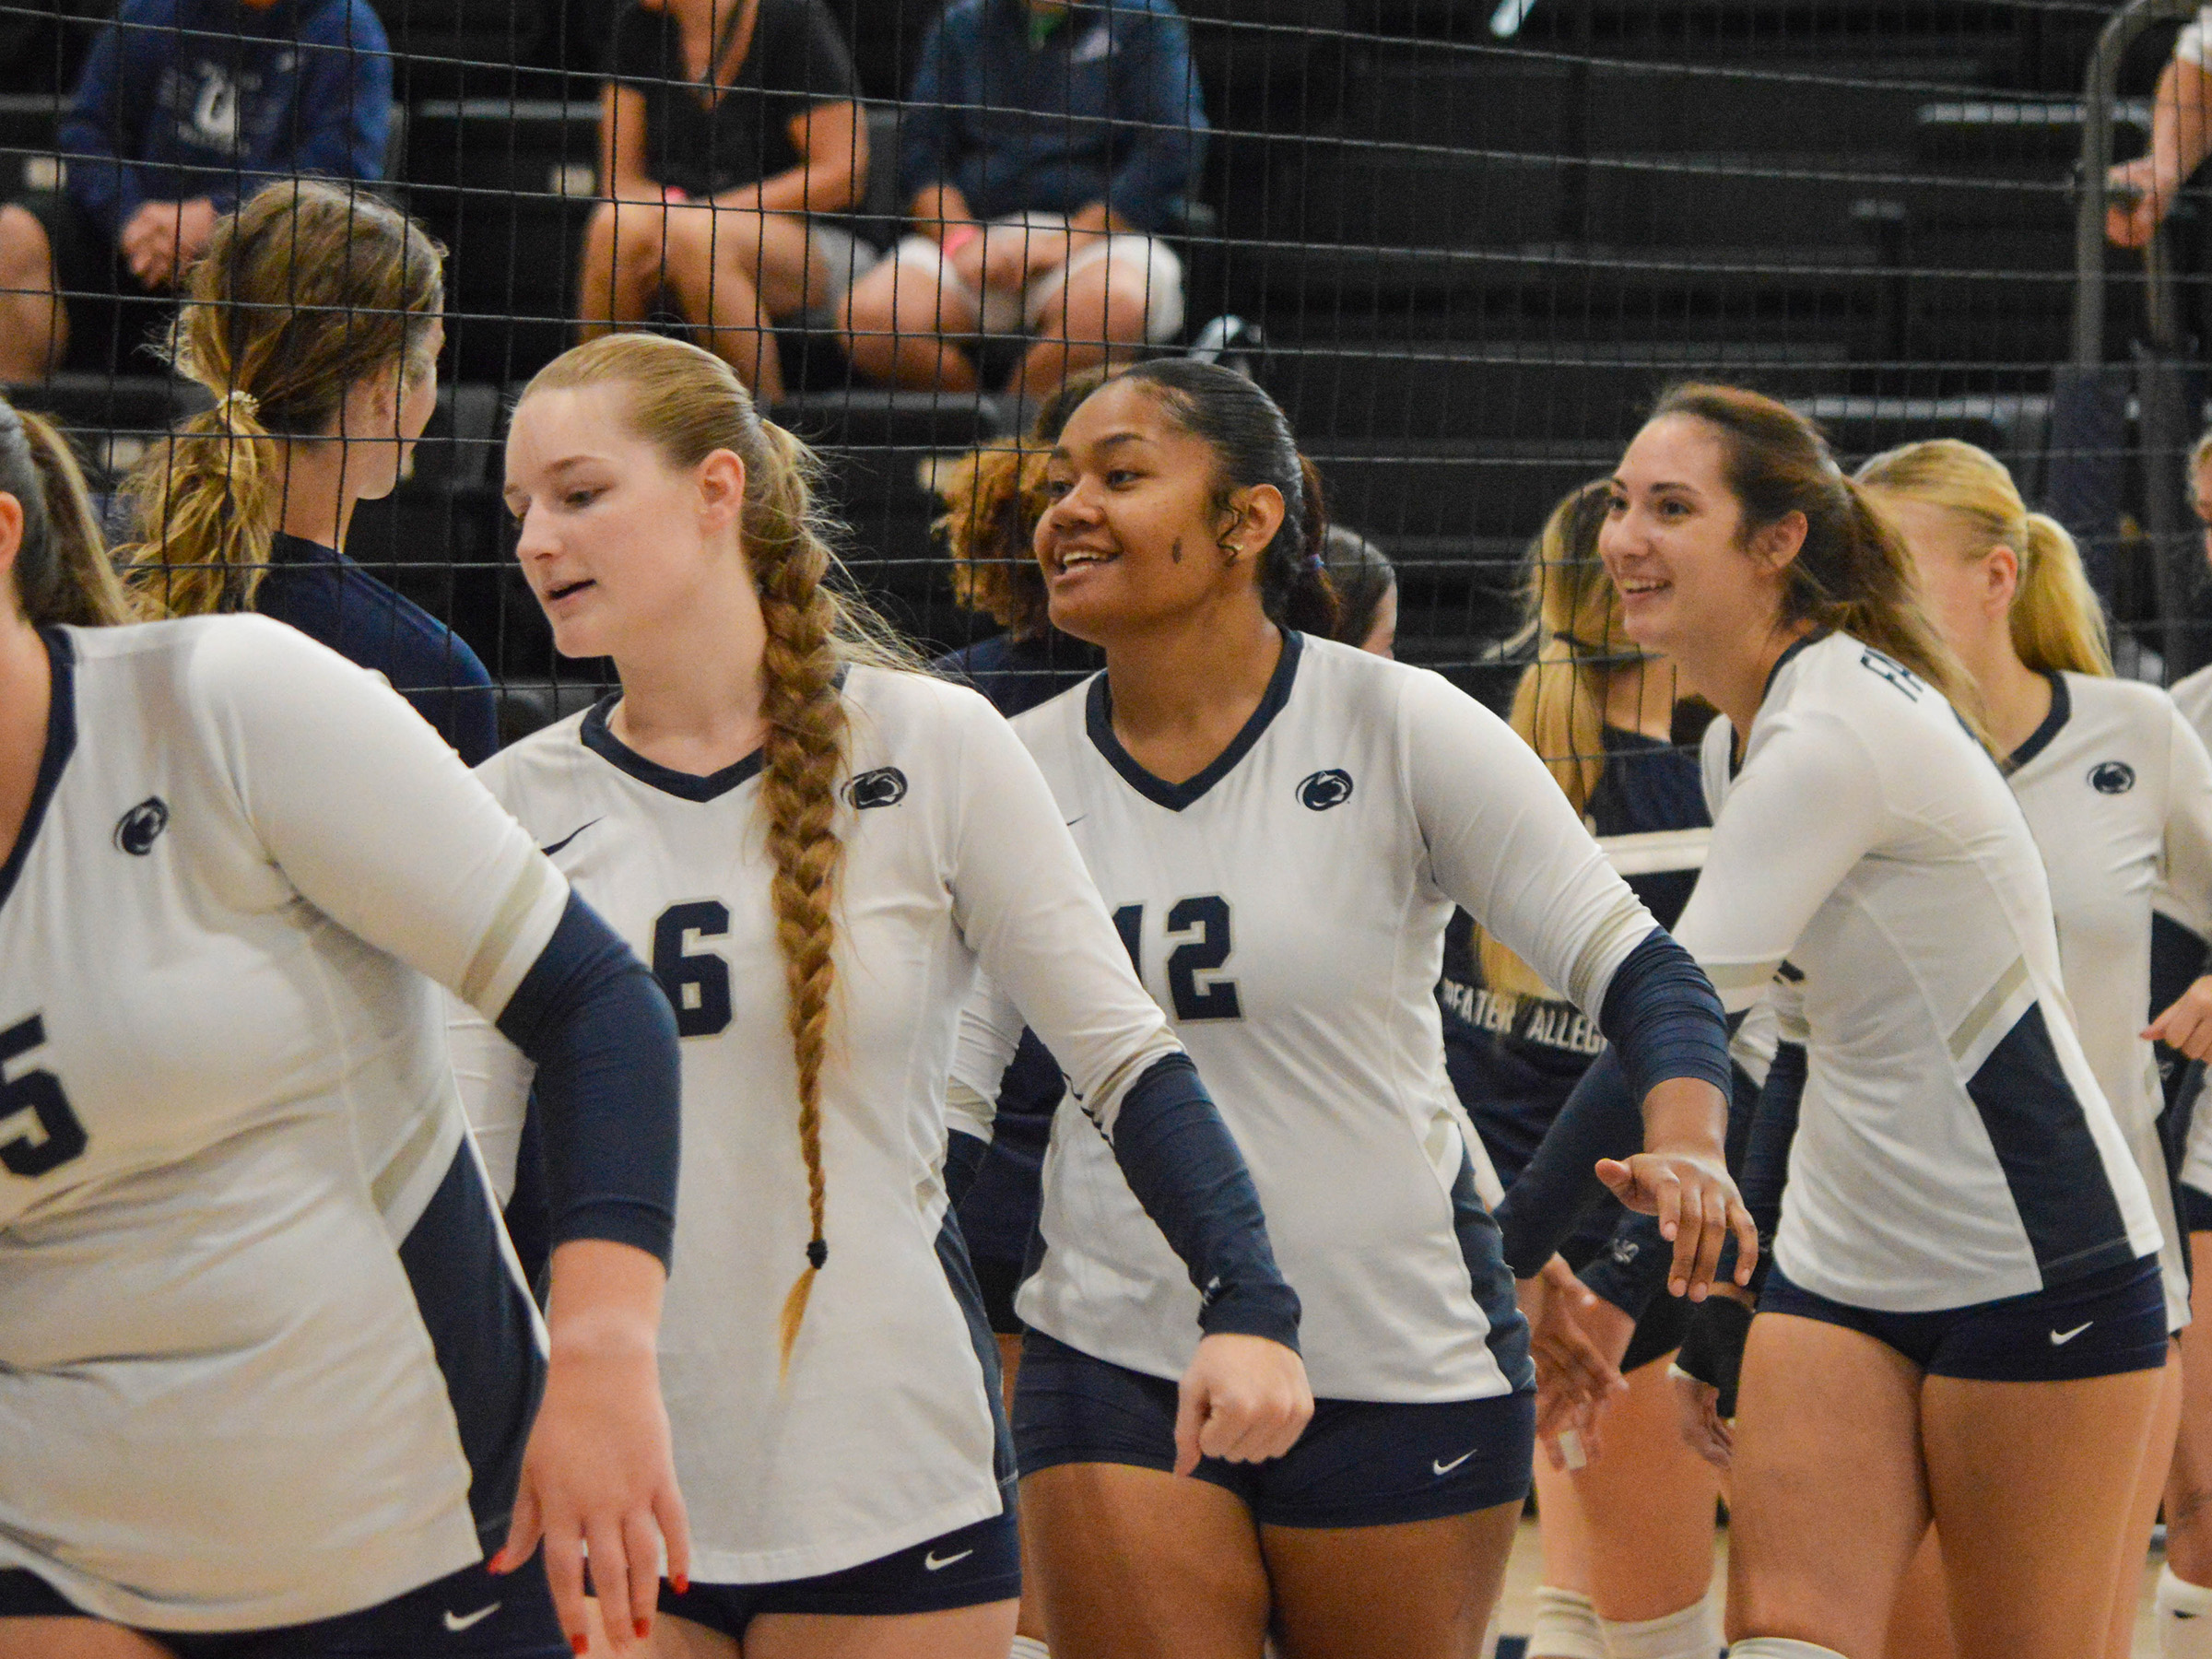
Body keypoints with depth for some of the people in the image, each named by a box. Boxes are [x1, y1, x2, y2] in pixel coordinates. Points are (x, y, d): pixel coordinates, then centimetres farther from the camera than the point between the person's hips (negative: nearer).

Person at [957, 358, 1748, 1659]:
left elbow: (1635, 967, -7)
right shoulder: (1026, 767, 2)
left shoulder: (1396, 723, -7)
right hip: (1115, 1366, 2)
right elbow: (942, 1068, 8)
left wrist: (1684, 1148, -25)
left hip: (1401, 1371, -2)